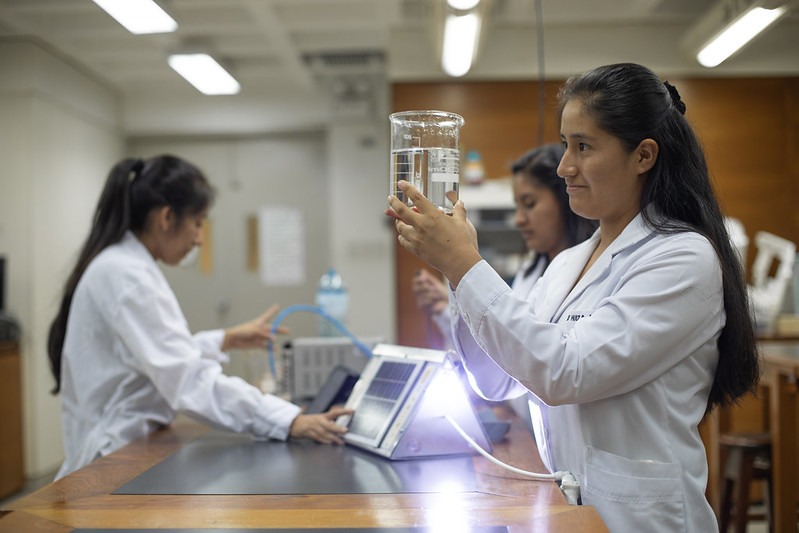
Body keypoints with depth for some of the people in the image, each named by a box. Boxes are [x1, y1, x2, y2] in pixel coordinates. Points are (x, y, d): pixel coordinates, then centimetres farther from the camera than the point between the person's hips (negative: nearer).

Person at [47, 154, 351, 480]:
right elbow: (189, 377, -30)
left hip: (131, 449, 10)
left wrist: (228, 339, 20)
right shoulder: (125, 275, -21)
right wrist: (290, 421, -34)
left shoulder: (123, 265, 10)